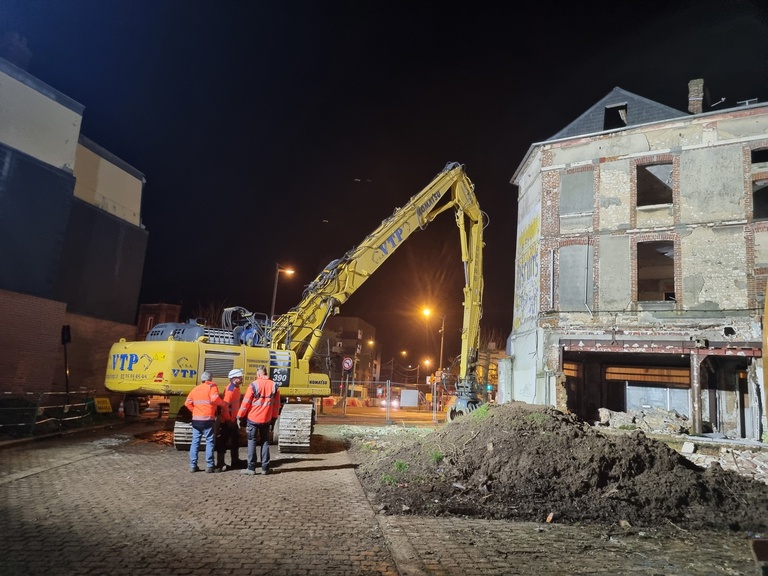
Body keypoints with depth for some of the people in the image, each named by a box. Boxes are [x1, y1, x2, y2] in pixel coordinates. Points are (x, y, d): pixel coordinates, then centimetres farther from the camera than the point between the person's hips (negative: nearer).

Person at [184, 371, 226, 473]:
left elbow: (187, 403, 7)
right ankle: (209, 466, 0)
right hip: (207, 419, -5)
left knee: (195, 442, 10)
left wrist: (195, 411, 16)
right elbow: (215, 398, -20)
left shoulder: (195, 389, 13)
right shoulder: (212, 387, -3)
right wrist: (223, 404, -4)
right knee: (209, 442, 1)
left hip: (196, 419, 5)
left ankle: (193, 465, 11)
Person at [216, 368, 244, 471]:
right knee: (223, 442, -1)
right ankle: (220, 464, 7)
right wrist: (228, 420, -24)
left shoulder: (236, 387, 7)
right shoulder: (230, 389, -22)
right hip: (226, 421, -10)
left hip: (233, 420, 10)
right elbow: (225, 406, -26)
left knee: (235, 440, 17)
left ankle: (235, 461, 28)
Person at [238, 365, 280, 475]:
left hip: (253, 419, -3)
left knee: (252, 442, 5)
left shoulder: (254, 385, -11)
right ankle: (265, 468, 12)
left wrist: (241, 417, 2)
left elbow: (245, 403, -9)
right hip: (266, 420, 3)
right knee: (265, 442, 12)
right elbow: (277, 405, 6)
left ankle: (251, 468, 5)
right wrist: (274, 418, 17)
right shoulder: (274, 386, 0)